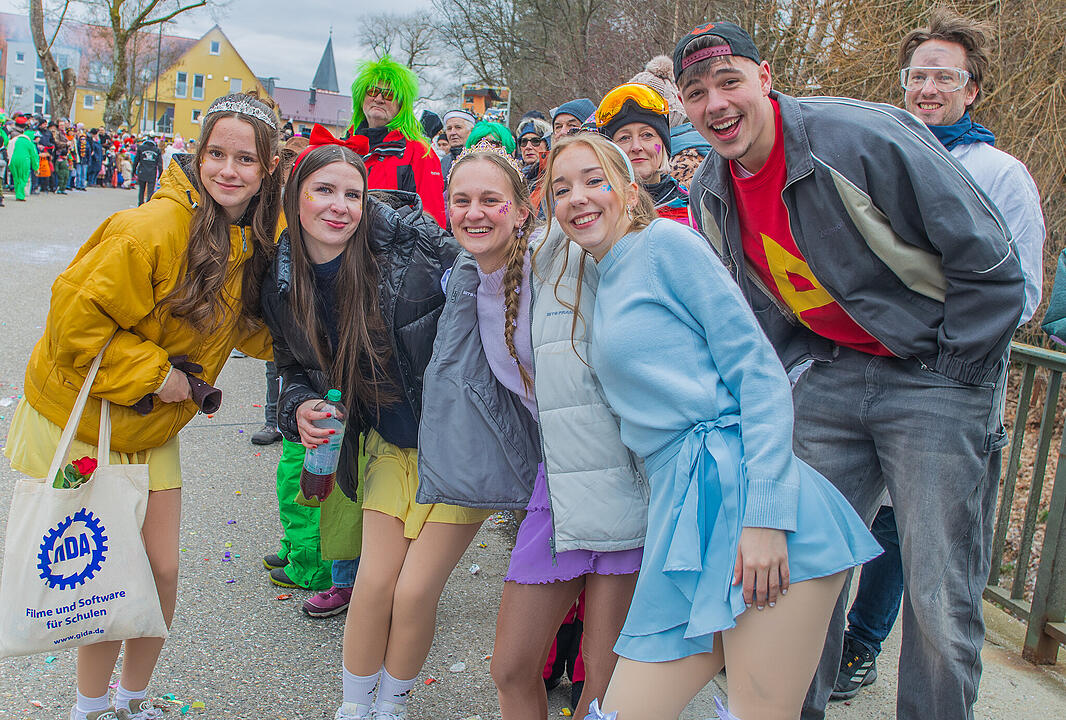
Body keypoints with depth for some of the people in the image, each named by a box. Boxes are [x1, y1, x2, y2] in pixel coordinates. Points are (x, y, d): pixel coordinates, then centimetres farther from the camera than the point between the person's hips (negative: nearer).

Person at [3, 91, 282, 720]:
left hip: (153, 429, 6)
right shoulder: (156, 228, -27)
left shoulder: (258, 239, -3)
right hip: (79, 421, -6)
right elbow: (77, 318, -23)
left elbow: (245, 325, 10)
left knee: (163, 572, 10)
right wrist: (152, 372, -21)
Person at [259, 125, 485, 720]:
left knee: (415, 591, 0)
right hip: (392, 447, 4)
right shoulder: (284, 288, -1)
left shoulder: (406, 243, -17)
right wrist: (301, 409, -10)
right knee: (374, 584, 6)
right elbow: (297, 369, 12)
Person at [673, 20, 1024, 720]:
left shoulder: (864, 137, -20)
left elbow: (991, 262, -15)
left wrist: (950, 375, -10)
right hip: (834, 376, 6)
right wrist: (800, 376, 7)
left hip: (942, 375, -5)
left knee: (940, 604, -6)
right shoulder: (711, 197, 1)